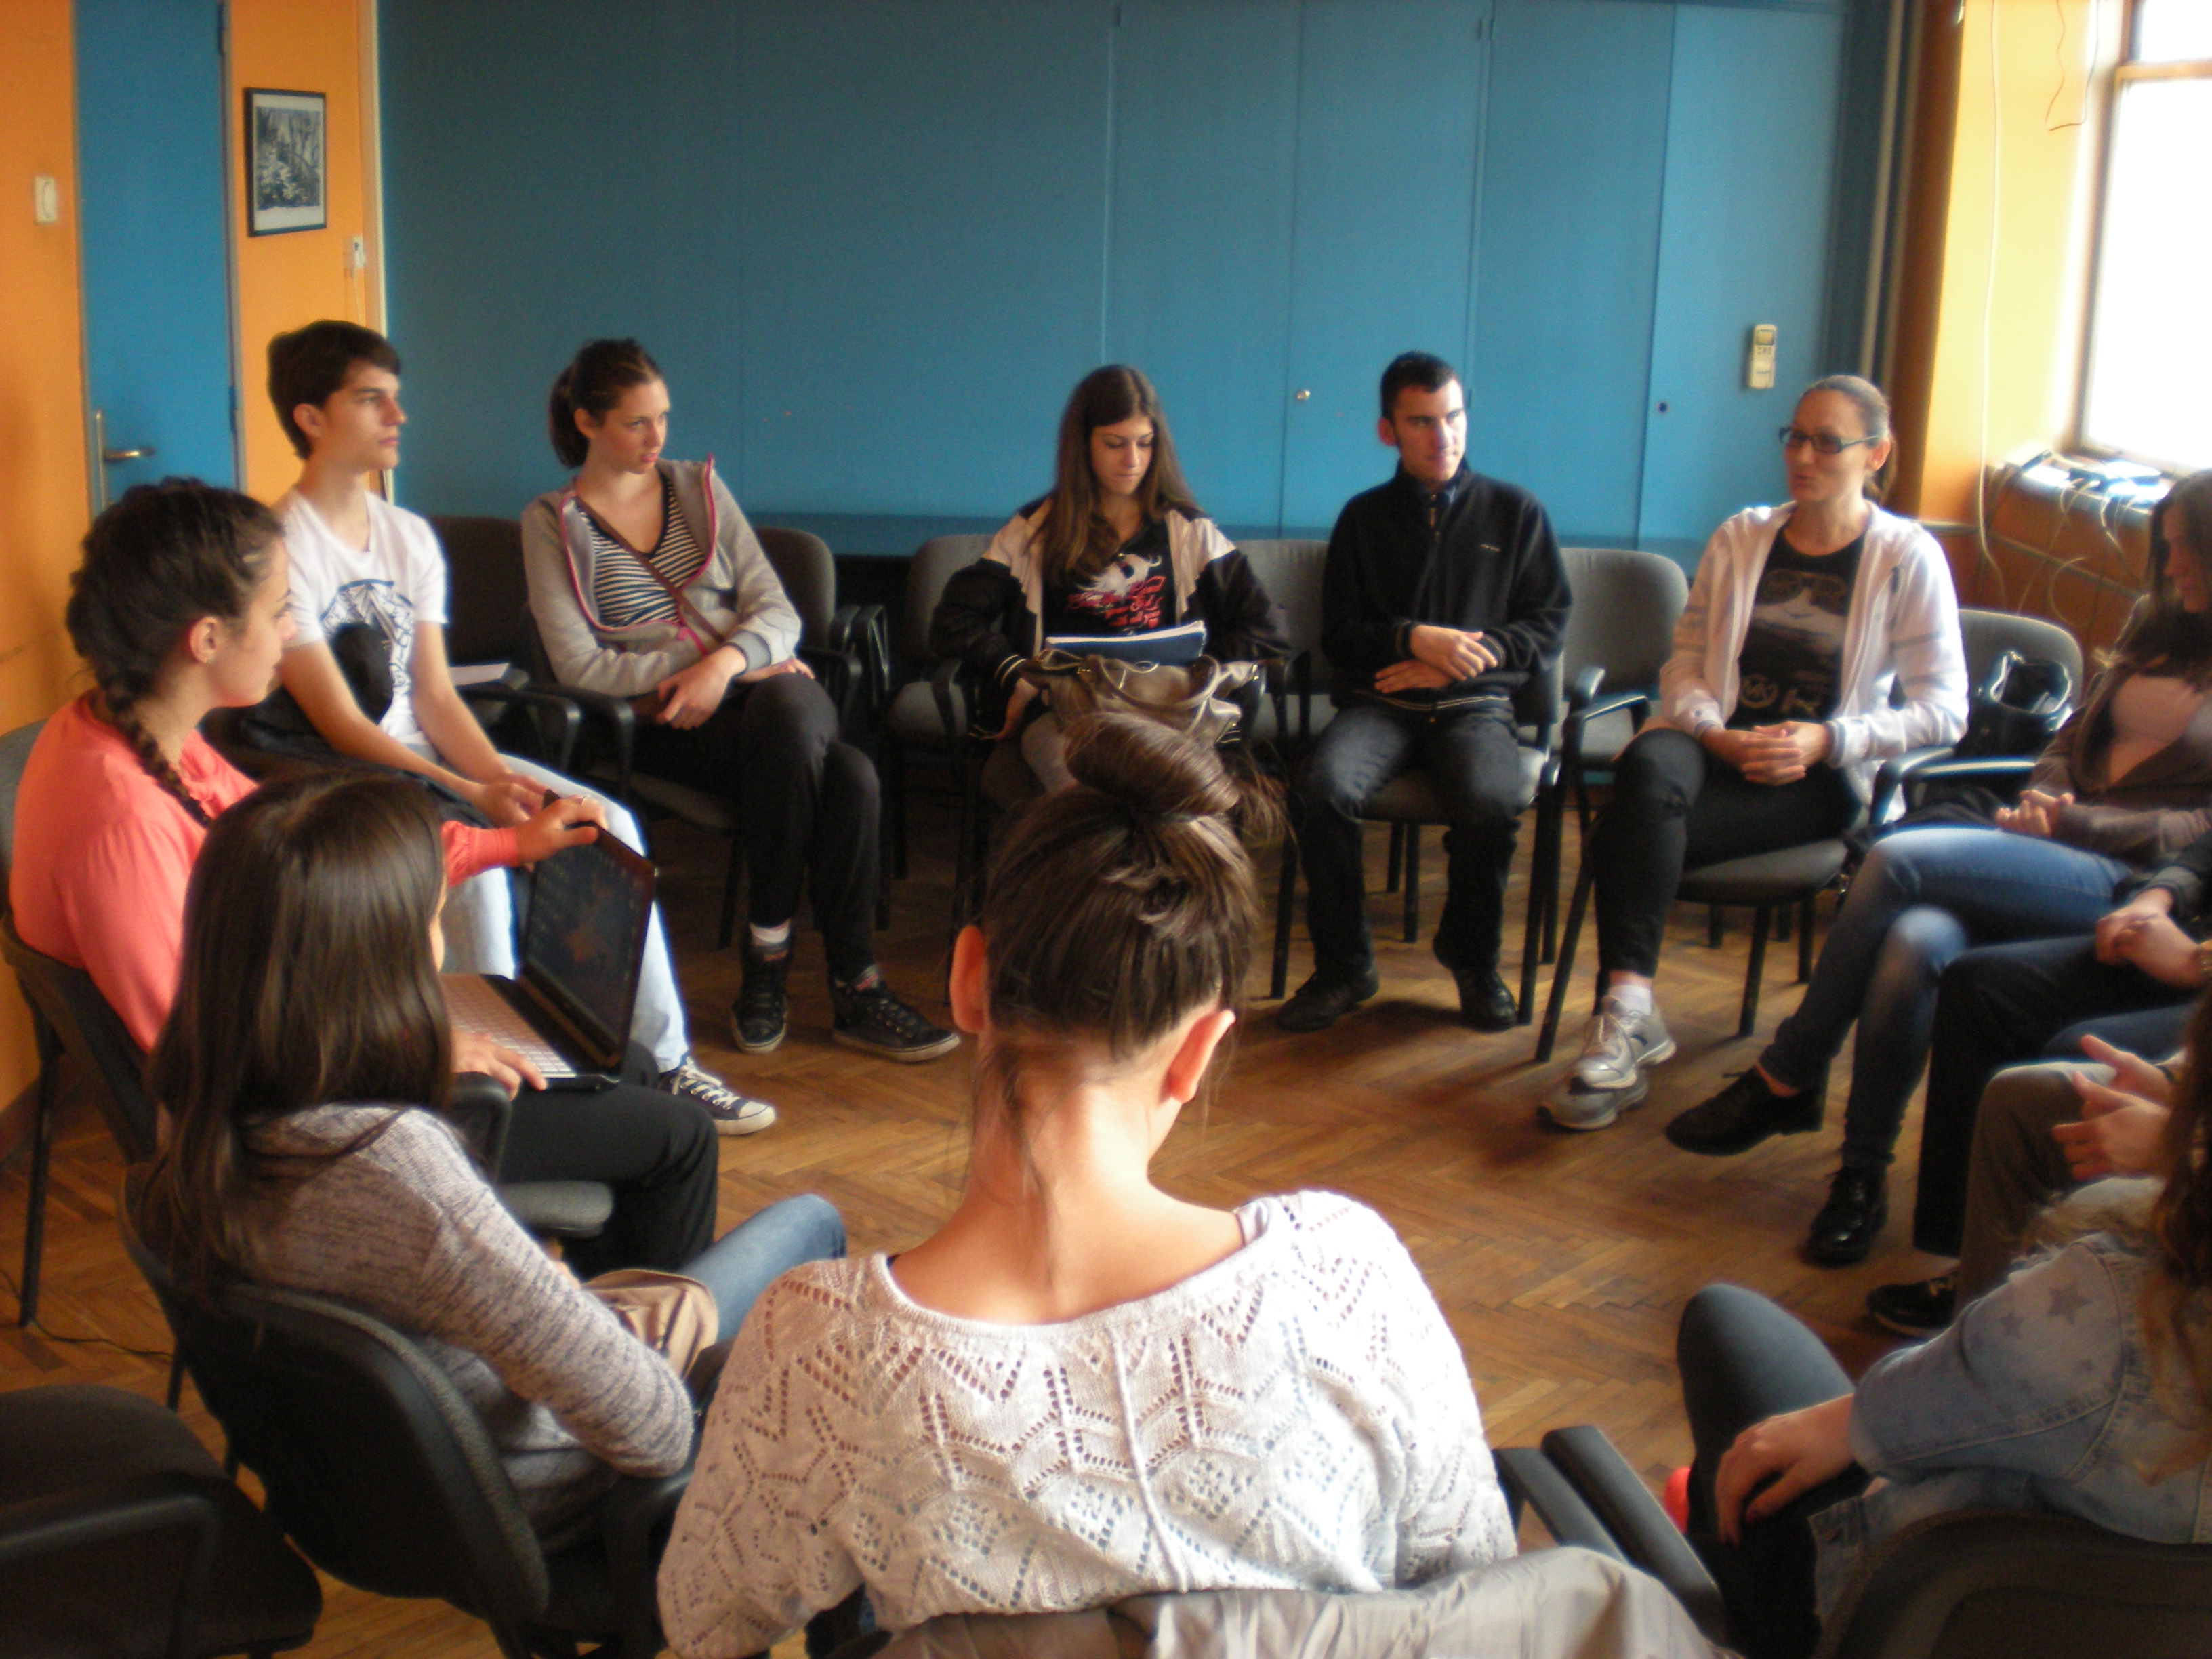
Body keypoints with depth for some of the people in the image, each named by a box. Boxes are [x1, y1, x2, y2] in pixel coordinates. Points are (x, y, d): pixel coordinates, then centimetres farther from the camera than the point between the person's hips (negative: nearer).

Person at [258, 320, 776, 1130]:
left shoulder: (409, 535, 12)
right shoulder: (282, 547, -13)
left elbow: (435, 697, 7)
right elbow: (339, 725, -18)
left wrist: (499, 773, -13)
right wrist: (471, 793, -26)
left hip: (428, 758, 7)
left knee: (607, 825, -11)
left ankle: (662, 1057, -5)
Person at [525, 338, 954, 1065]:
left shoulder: (699, 488, 17)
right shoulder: (552, 523, 7)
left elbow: (778, 611, 7)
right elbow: (581, 666, -5)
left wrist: (728, 661, -16)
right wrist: (698, 665, -13)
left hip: (766, 688, 3)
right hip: (664, 728, -3)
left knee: (786, 707, -37)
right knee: (847, 776, -33)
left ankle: (767, 971, -27)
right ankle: (856, 989, -23)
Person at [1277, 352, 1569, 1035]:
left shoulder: (1515, 512, 14)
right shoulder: (1365, 516, 15)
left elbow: (1548, 625, 11)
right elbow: (1337, 633, 11)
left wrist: (1458, 660, -5)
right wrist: (1414, 639, -9)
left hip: (1476, 703, -1)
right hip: (1380, 700, 1)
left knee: (1491, 802, -34)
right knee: (1324, 786, -32)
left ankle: (1472, 959, -4)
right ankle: (1343, 966, -13)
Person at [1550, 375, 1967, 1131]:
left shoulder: (1909, 557, 3)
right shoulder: (1740, 538, 15)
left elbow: (1942, 710, -2)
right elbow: (1684, 662, 11)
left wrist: (1826, 740, -15)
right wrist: (1713, 733, -11)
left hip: (1819, 780, -3)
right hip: (1715, 746, 4)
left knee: (1627, 836, -31)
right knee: (1648, 766, -36)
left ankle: (1625, 1018, -24)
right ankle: (1630, 1013, -37)